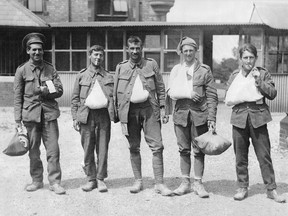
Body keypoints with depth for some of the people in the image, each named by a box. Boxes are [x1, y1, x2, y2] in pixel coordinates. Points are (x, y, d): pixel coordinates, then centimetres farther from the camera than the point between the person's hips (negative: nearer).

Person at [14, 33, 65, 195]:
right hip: (30, 114, 0)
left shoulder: (51, 69, 8)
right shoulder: (22, 70, 4)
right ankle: (37, 180, 21)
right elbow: (18, 97, 4)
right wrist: (18, 120, -1)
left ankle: (55, 182, 5)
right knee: (33, 151, 7)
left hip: (49, 114, 1)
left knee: (53, 149, -3)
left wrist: (45, 91, -15)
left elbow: (59, 90, 3)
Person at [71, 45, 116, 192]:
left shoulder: (108, 77, 12)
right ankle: (91, 179, 13)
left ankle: (100, 179, 11)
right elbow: (75, 98, 9)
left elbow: (113, 97, 10)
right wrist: (75, 117, 0)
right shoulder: (81, 76, 10)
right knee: (88, 148, 1)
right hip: (87, 114, 0)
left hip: (104, 114, 0)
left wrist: (113, 114, -3)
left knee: (102, 148, 2)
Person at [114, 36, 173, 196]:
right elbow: (116, 92, 10)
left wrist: (162, 108, 1)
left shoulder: (152, 64, 8)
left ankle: (159, 183, 1)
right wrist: (118, 112, 3)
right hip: (130, 109, 1)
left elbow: (160, 87, 9)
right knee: (134, 148, 7)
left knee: (157, 146, -5)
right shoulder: (121, 68, 9)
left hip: (149, 108, -1)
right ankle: (138, 181, 19)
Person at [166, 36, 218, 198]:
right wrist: (189, 94, -14)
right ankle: (185, 183, 18)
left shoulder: (205, 70, 3)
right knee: (184, 150, 7)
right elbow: (171, 92, 1)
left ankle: (198, 183, 13)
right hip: (181, 113, 2)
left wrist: (212, 118, -9)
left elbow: (212, 96, -1)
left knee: (199, 150, 2)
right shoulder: (176, 70, 11)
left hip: (199, 114, -2)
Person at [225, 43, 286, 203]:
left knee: (264, 155, 0)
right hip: (239, 117, 2)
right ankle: (242, 188, 19)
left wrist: (259, 82, -13)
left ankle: (271, 189, 11)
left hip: (258, 117, -2)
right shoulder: (234, 76, 10)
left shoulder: (263, 73, 5)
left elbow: (272, 94, -3)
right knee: (240, 156, 7)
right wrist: (238, 99, -7)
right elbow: (228, 99, 13)